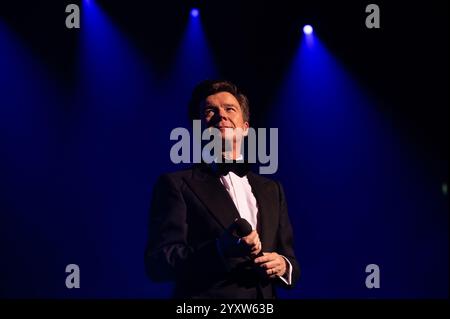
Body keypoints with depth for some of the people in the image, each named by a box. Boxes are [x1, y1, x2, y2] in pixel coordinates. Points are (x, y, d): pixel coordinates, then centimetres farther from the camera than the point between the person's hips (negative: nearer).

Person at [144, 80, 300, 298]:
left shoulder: (271, 190, 14)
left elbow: (290, 258, 16)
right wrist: (221, 249, -24)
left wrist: (283, 266, -6)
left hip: (266, 294, 4)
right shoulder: (176, 185, -2)